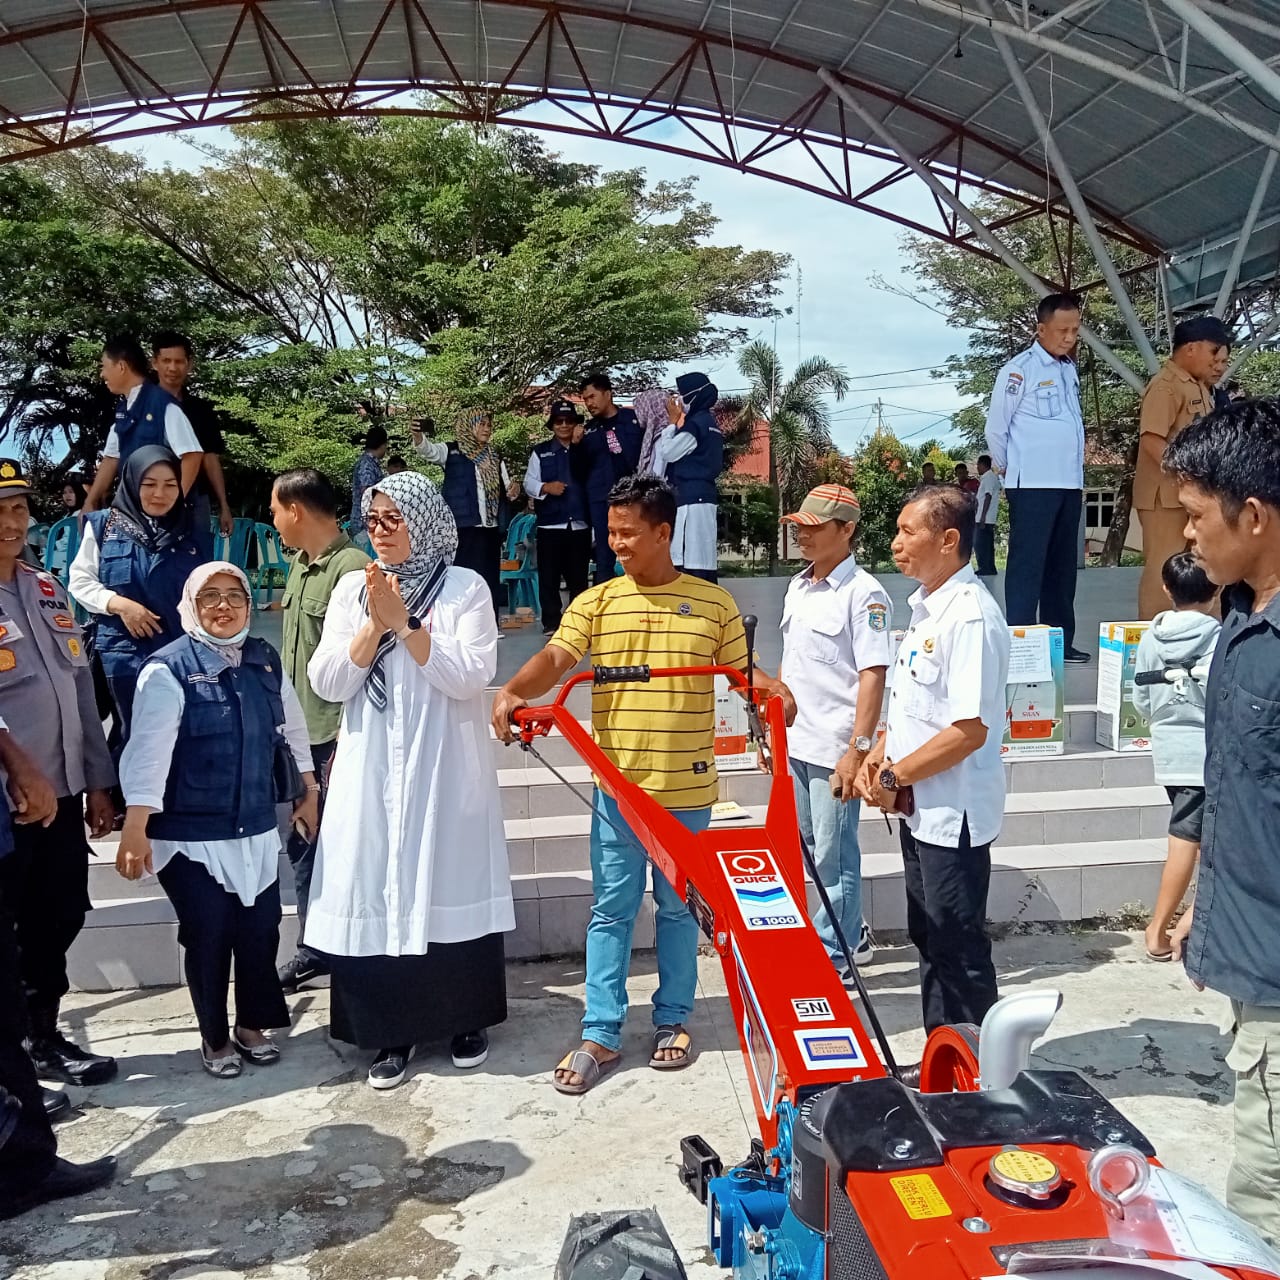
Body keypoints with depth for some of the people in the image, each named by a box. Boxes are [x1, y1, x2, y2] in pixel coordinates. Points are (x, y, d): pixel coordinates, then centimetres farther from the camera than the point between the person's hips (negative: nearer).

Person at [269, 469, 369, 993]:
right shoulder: (299, 566, 12)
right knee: (302, 842, 15)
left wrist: (344, 741, -20)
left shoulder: (352, 568, -17)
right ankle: (314, 947, 29)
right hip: (298, 733, 9)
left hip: (334, 736, -9)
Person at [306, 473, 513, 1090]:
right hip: (371, 772, 2)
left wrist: (404, 623, -16)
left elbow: (471, 677, -12)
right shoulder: (351, 589, 7)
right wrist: (375, 624, -12)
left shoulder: (464, 587, -1)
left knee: (452, 886, 4)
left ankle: (466, 1018, 23)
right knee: (376, 890, 3)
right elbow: (327, 683, 0)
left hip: (446, 768, -2)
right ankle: (395, 1029, 18)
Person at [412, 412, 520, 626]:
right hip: (462, 526, -5)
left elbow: (505, 490, 20)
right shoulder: (452, 451, 1)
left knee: (490, 576, 6)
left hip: (491, 527, 5)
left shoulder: (495, 458, 18)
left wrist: (513, 489, -4)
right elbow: (428, 449, -18)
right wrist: (418, 435, -40)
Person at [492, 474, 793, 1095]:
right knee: (610, 911, 6)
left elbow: (742, 672, 7)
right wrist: (512, 692, -30)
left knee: (678, 907, 13)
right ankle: (600, 1035, 15)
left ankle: (672, 1020, 29)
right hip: (617, 785, 1)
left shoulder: (713, 602, 2)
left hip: (686, 788, 0)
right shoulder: (596, 602, 1)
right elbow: (554, 657, -11)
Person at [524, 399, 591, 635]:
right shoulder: (540, 452, 9)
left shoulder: (584, 450, 11)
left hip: (580, 524, 1)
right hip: (550, 524, -1)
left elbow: (588, 477, -1)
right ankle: (551, 623, 4)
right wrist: (545, 487, -14)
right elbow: (528, 483, 5)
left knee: (578, 577, 7)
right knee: (549, 576, -1)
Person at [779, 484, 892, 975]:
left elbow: (873, 676, -17)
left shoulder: (863, 593, -12)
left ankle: (832, 954, 17)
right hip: (795, 745, 8)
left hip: (835, 750, -8)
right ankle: (852, 934, 35)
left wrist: (857, 751, -22)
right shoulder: (798, 587, 12)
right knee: (809, 849, 17)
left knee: (833, 858, 2)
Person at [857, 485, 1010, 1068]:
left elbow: (970, 729, -25)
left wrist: (896, 777, -17)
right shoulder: (926, 607, 10)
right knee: (930, 940, 19)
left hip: (953, 812, -10)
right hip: (918, 808, 10)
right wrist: (880, 755, 5)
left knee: (959, 951, 4)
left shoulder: (971, 616, -21)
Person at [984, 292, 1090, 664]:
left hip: (1069, 484, 7)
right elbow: (995, 429, -4)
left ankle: (1060, 642, 17)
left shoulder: (1070, 370, 13)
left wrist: (1077, 476, 16)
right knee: (1027, 565, -6)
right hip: (1032, 486, -7)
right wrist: (1012, 470, 8)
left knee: (1062, 566, 10)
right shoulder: (1020, 369, -8)